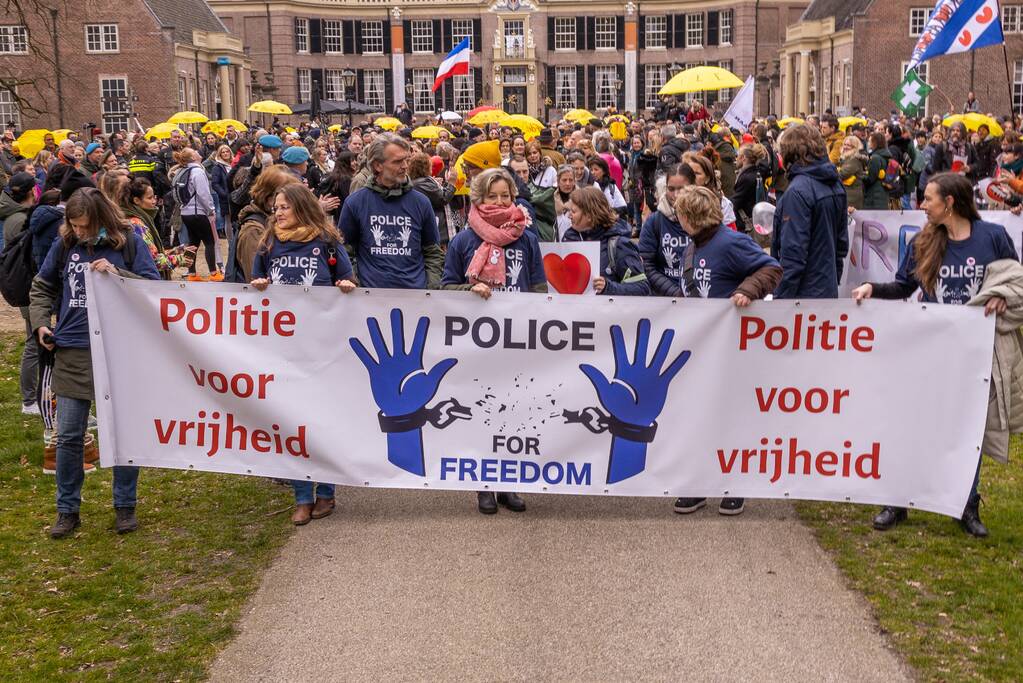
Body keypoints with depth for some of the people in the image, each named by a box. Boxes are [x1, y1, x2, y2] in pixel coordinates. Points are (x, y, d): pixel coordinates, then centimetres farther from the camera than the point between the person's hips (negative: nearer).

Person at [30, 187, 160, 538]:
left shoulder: (128, 243, -4)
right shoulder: (64, 245, 4)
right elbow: (42, 288, 17)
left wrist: (117, 273, -20)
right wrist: (40, 323, 2)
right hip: (73, 353, 3)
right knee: (68, 436, 6)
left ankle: (125, 506, 22)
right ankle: (67, 510, 20)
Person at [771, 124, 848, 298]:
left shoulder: (797, 191, -19)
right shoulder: (836, 186, 8)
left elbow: (794, 253, -23)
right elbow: (842, 243, 14)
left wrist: (781, 297, -18)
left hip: (803, 292, -9)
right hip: (828, 291, 9)